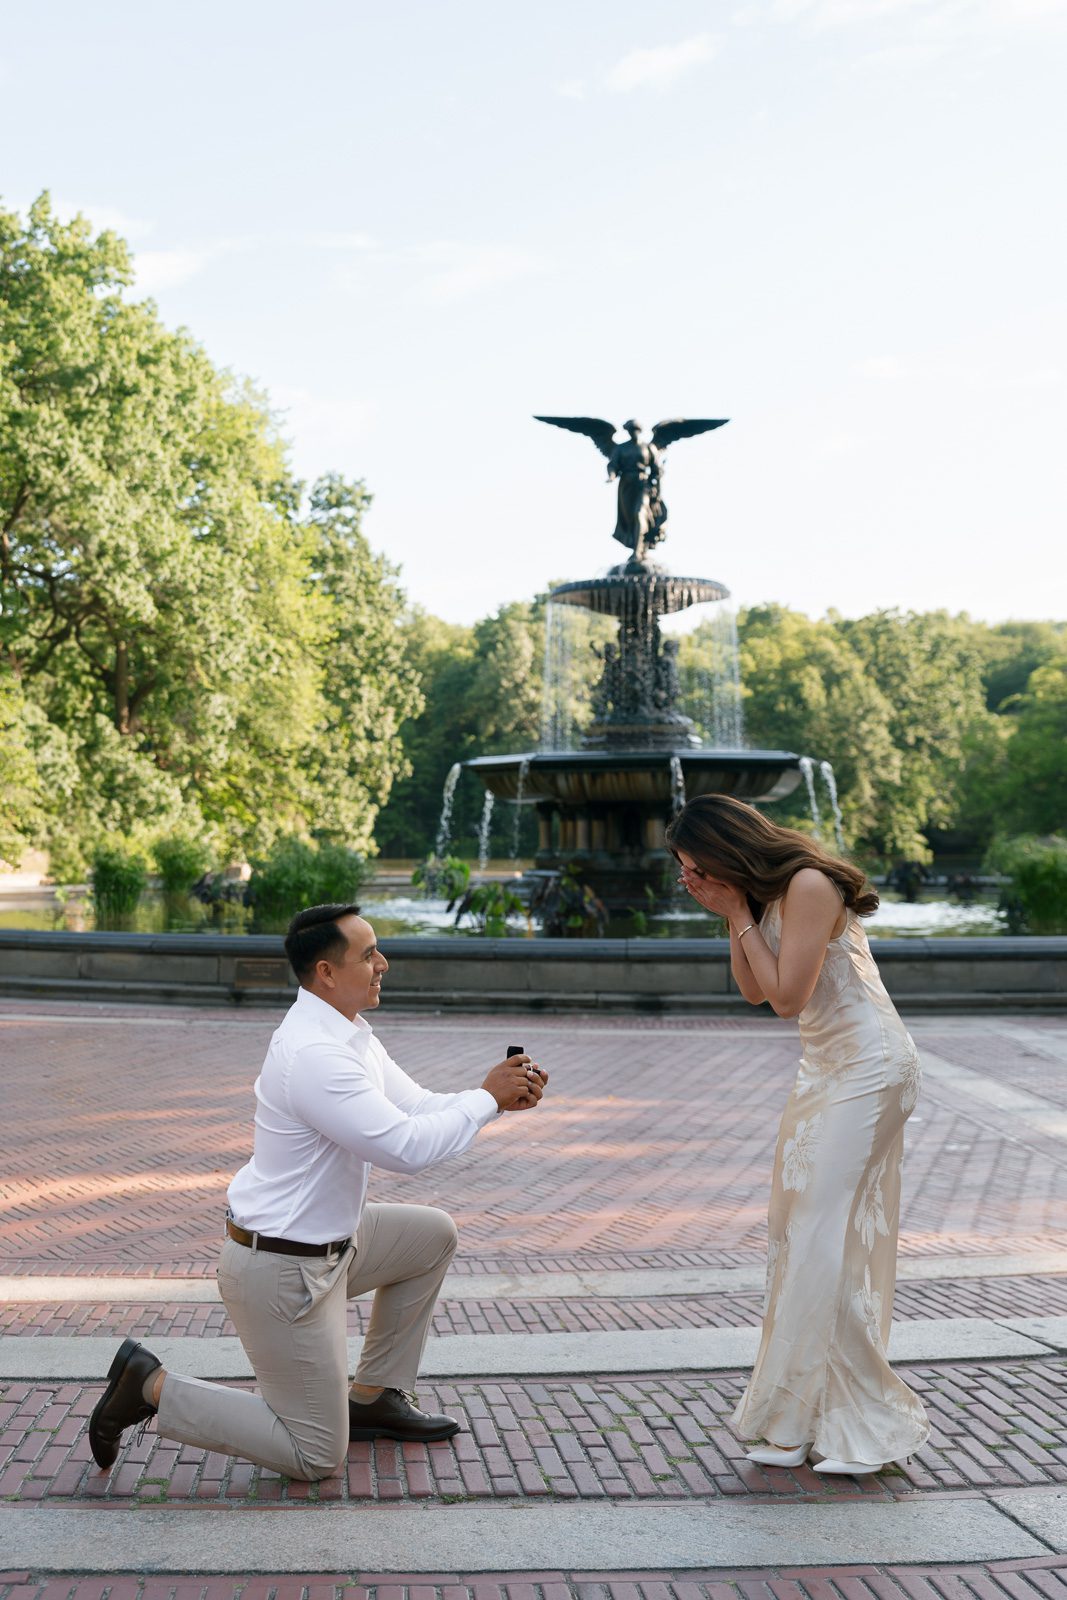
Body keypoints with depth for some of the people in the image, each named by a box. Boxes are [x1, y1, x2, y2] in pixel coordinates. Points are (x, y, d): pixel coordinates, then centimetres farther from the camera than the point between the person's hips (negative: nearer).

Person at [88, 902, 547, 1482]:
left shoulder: (351, 1034, 4)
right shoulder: (313, 1054, -28)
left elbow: (418, 1107, 9)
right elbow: (407, 1147, -29)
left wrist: (503, 1098, -5)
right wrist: (487, 1098, -18)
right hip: (282, 1271, -10)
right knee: (316, 1456, 1)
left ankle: (374, 1396, 25)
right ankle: (152, 1388, 6)